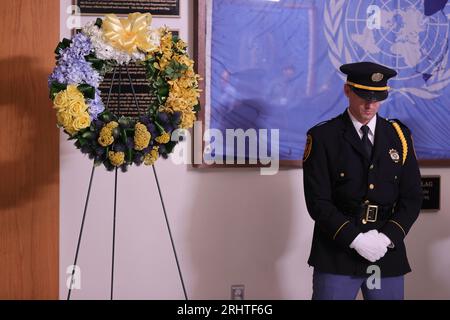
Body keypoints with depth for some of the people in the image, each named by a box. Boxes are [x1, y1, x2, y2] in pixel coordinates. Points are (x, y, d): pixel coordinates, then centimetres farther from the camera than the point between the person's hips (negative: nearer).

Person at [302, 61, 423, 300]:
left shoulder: (399, 136, 8)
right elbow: (317, 201, -8)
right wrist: (355, 239, -16)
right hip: (337, 254, -3)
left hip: (388, 253, 3)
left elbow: (411, 197, 6)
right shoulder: (322, 137, -2)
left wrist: (388, 237, -9)